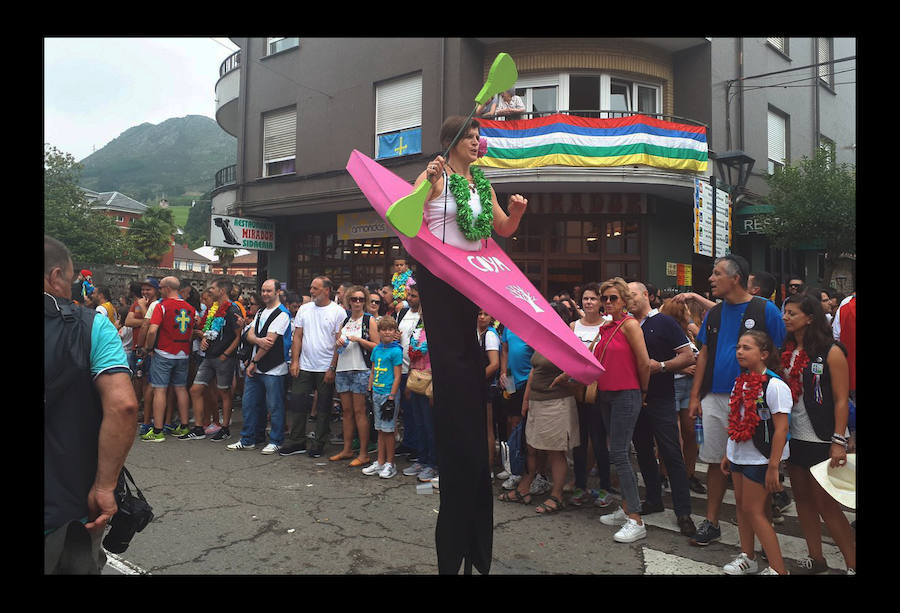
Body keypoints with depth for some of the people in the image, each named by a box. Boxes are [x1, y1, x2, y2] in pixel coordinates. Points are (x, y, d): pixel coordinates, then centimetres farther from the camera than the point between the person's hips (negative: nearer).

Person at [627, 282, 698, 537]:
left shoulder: (664, 322, -4)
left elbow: (688, 356, -9)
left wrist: (660, 366, -18)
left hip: (660, 398, -6)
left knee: (671, 453, -6)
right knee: (643, 450, 14)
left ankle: (683, 511, 1)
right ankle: (654, 499, 28)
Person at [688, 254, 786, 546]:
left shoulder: (765, 310, -6)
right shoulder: (714, 313, 10)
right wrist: (695, 396, 8)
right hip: (714, 399, 5)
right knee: (716, 462, 10)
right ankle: (711, 523, 21)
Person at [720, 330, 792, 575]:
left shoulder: (774, 385, -17)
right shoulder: (741, 382, 7)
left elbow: (781, 428, -18)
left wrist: (773, 466, -19)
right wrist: (727, 454, 16)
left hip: (760, 458, -7)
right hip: (739, 455, 7)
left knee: (753, 510, -3)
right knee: (741, 505, 14)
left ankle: (778, 568, 8)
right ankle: (747, 558, 29)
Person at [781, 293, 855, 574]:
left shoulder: (831, 352, -10)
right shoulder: (786, 351, 7)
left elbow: (841, 400, -11)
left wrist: (839, 441, -15)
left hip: (821, 440, -6)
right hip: (794, 436, 6)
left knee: (826, 504, -2)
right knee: (802, 498, 12)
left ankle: (852, 563, 14)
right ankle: (815, 558, 26)